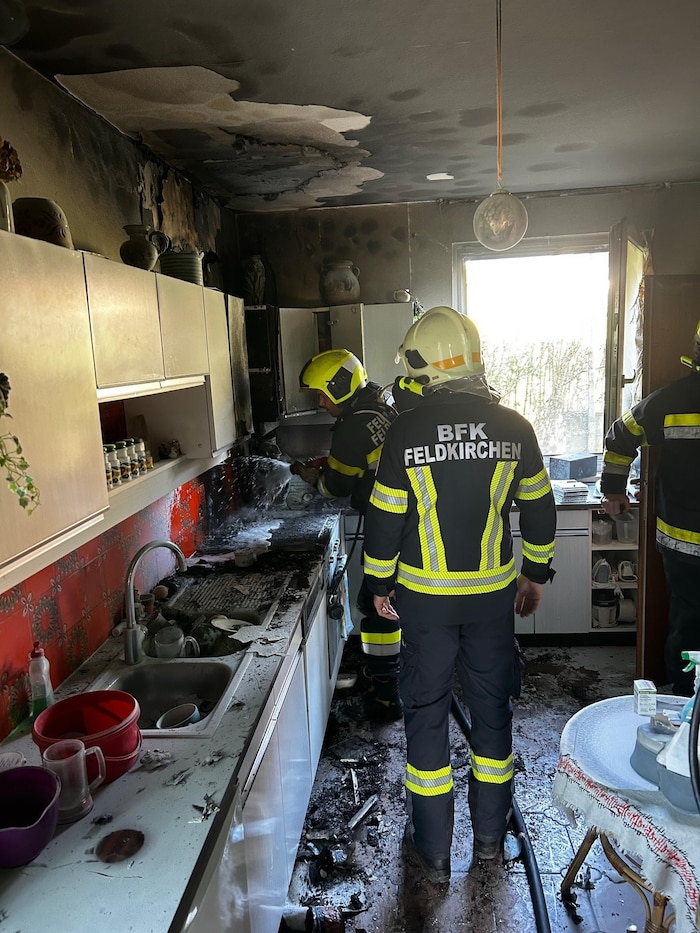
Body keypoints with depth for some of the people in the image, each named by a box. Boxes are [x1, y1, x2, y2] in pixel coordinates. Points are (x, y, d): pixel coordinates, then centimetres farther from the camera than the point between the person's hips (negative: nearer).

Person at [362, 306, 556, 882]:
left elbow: (385, 517, -8)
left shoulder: (407, 430, -12)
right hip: (493, 594, 3)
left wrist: (380, 585, 5)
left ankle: (433, 851, 24)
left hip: (424, 596, -2)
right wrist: (536, 574, 17)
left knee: (427, 711, 11)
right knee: (491, 706, 18)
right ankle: (490, 834, 34)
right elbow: (539, 508, 4)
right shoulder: (513, 427, -5)